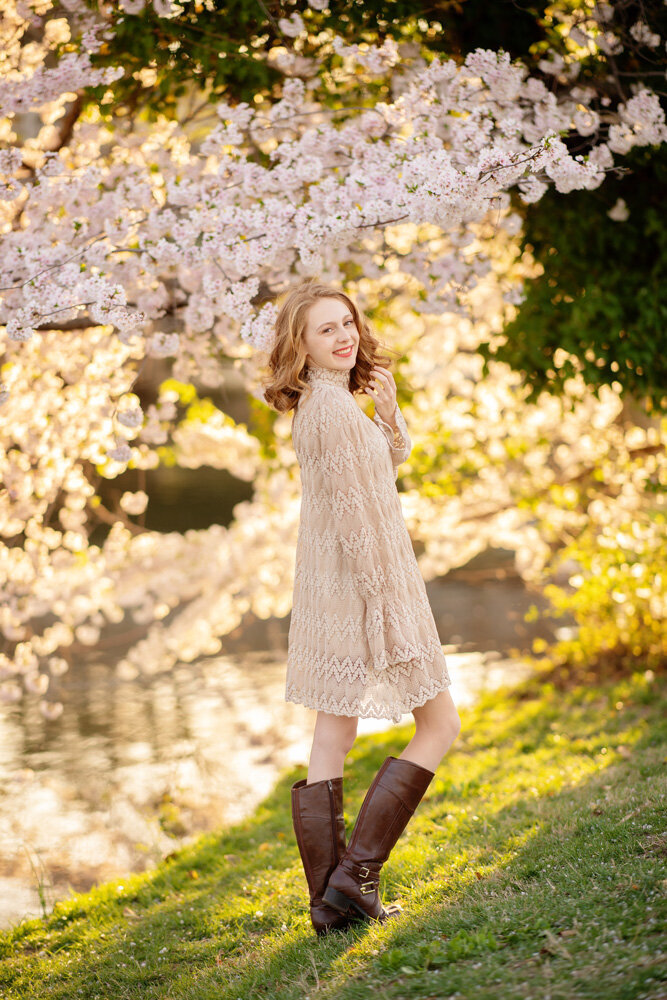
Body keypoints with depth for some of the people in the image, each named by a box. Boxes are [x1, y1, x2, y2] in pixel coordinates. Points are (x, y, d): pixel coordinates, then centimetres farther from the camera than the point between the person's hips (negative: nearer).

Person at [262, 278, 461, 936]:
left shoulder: (314, 405, 12)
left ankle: (330, 902, 12)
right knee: (440, 724, 3)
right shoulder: (332, 405, -17)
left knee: (330, 744, 8)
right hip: (363, 580, -9)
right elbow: (352, 511, -21)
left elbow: (391, 464, 22)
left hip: (328, 594, 9)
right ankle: (355, 872, -3)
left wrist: (388, 411, 4)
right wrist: (386, 599, -20)